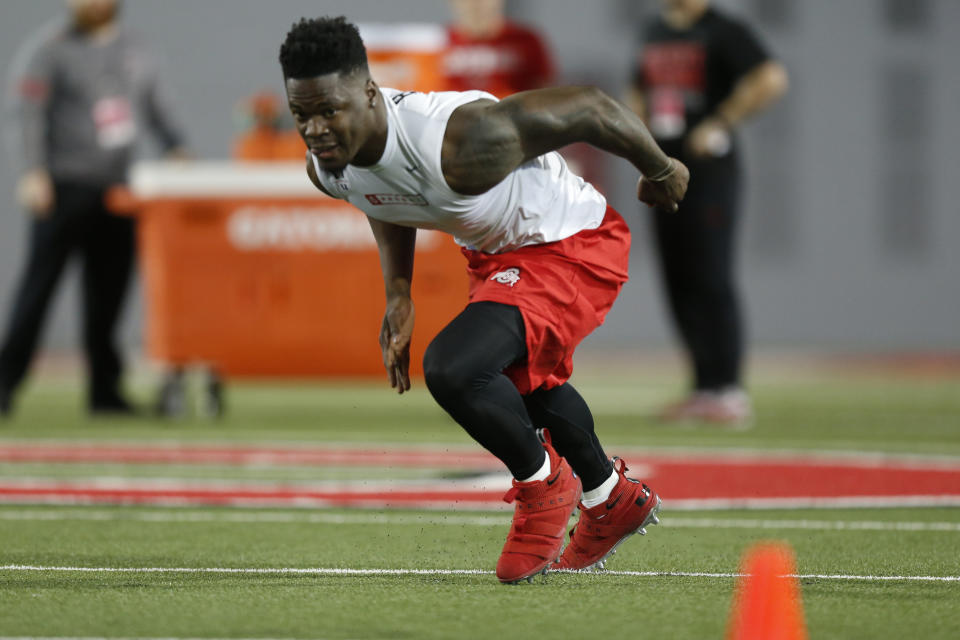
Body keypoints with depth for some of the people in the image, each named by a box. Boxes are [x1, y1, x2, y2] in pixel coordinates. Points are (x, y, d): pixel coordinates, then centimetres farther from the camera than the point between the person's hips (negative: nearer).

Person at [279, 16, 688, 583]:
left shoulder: (459, 141, -41)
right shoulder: (326, 167, -16)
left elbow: (589, 108, -27)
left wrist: (660, 171, -10)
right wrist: (399, 295, 3)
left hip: (571, 248, -9)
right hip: (494, 255, 9)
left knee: (452, 369, -26)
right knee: (526, 383, 30)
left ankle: (543, 482, 3)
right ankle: (615, 500, 58)